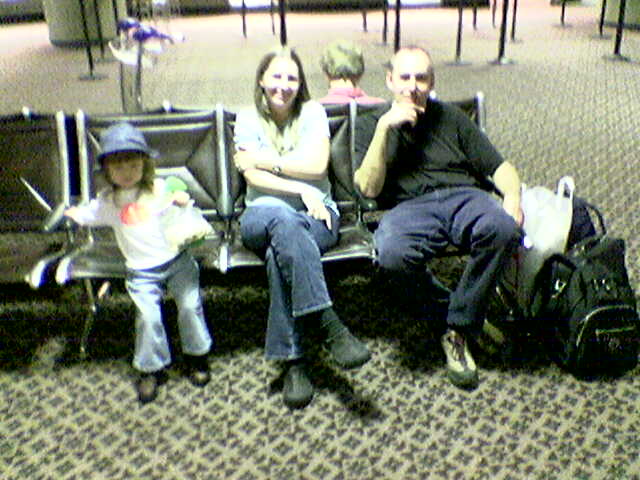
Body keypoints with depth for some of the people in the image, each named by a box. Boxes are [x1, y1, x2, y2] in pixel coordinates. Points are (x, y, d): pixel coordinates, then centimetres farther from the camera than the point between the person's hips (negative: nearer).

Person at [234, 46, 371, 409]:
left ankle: (293, 360, -34)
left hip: (316, 212, 0)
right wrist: (300, 189, -14)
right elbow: (254, 178, -3)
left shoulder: (312, 112, 10)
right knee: (282, 219, -40)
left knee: (279, 253, -36)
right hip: (264, 213, 0)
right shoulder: (248, 119, 11)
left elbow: (317, 166, -5)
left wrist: (267, 160, -3)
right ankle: (329, 325, -45)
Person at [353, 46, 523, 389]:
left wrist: (512, 196, -5)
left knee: (503, 228, -34)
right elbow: (368, 188, 0)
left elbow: (500, 166, 18)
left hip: (463, 196, 2)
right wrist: (385, 128, -6)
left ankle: (459, 331, -16)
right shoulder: (370, 124, 17)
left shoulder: (450, 117, 24)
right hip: (408, 207, -2)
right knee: (393, 253, -38)